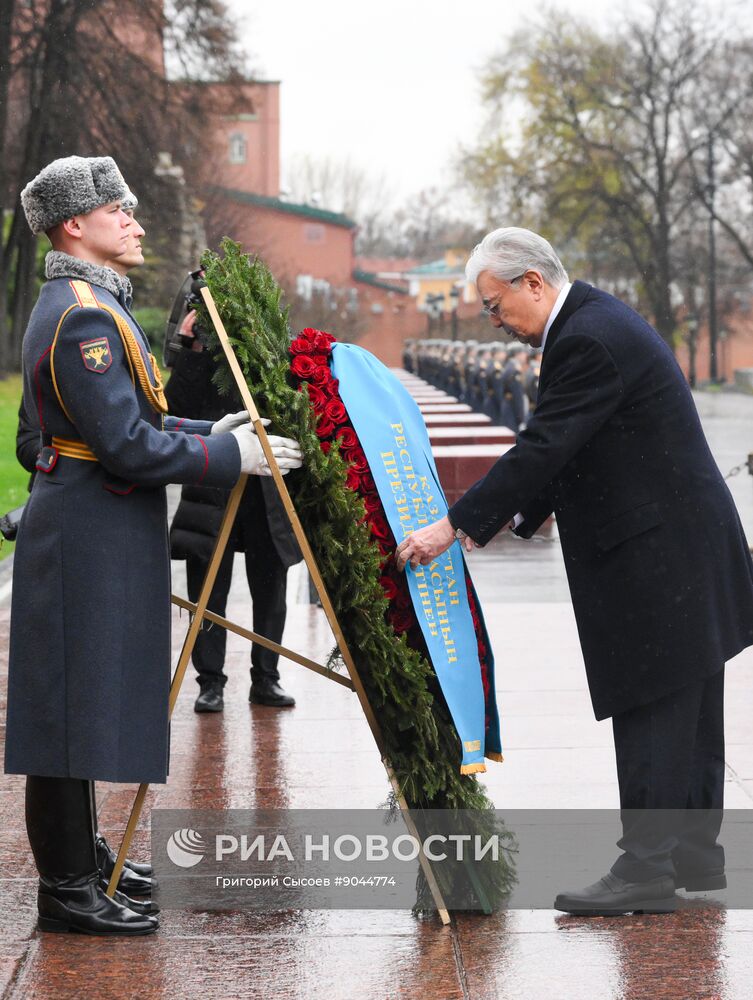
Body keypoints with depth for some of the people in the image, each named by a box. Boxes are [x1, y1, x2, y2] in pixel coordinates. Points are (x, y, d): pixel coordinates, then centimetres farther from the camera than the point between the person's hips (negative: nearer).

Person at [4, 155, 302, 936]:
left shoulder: (75, 304, 16)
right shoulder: (85, 316, -19)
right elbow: (128, 447, -22)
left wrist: (208, 432, 13)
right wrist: (229, 455, -14)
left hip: (86, 533, 11)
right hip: (90, 537, -11)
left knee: (82, 708, 16)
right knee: (78, 704, -5)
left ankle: (76, 863, 26)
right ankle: (67, 892, 2)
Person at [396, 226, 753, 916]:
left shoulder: (590, 340, -19)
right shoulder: (597, 321, 14)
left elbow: (543, 448, -23)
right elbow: (558, 449, 17)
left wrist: (454, 526, -20)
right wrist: (506, 519, 11)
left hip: (657, 558, -11)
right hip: (682, 548, 11)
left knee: (650, 713, -6)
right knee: (687, 710, 15)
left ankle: (646, 871, -2)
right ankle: (696, 853, 24)